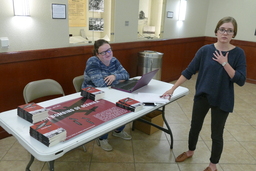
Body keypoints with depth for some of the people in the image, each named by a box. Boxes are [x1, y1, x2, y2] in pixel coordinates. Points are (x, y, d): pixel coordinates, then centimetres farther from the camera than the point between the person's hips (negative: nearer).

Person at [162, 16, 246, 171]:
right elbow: (189, 71, -6)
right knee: (195, 127, 17)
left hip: (222, 100, -2)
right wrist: (172, 89, -8)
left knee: (217, 134, 10)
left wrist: (225, 63, -22)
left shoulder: (238, 53, -9)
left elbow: (240, 80, -14)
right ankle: (190, 151, 45)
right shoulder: (205, 50, -6)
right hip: (202, 96, 2)